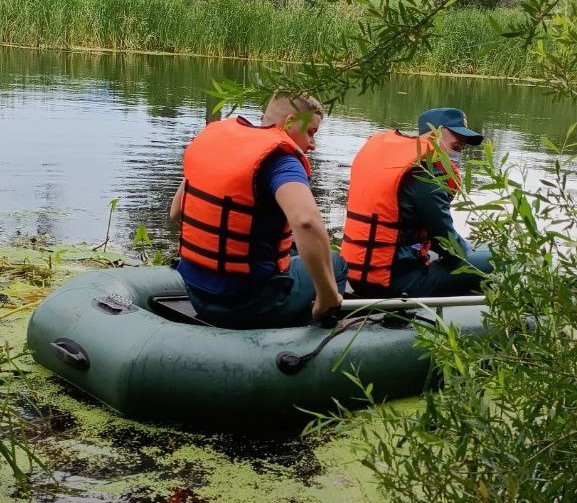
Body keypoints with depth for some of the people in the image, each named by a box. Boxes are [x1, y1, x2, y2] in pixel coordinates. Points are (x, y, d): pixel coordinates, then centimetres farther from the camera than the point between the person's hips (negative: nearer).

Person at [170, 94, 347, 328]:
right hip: (248, 305, -7)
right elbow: (306, 221, -37)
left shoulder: (211, 135, 4)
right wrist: (328, 296, -27)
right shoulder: (279, 159, -17)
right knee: (335, 263, 17)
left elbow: (176, 212, 11)